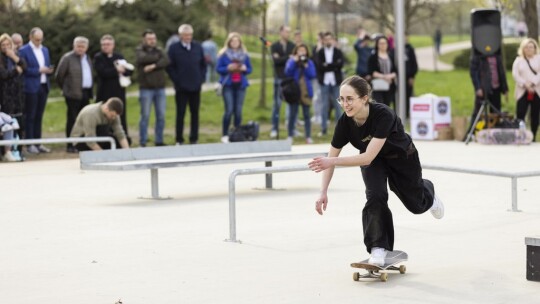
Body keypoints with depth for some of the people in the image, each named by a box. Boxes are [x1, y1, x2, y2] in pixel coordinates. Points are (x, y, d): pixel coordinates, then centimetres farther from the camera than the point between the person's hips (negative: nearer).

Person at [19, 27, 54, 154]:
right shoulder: (24, 51, -6)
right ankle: (29, 144, 3)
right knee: (30, 117, -1)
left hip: (44, 86, 6)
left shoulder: (45, 50, 15)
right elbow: (24, 70, -11)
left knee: (39, 116, 9)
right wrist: (39, 70, -17)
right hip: (31, 87, -6)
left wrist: (49, 70, -2)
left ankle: (38, 143, 14)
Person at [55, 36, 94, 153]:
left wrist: (90, 90, 12)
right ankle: (70, 145, 1)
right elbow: (59, 75, -4)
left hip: (86, 94, 6)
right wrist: (65, 88, 5)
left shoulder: (88, 58, 16)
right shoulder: (67, 58, -6)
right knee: (72, 119, -4)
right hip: (74, 94, -6)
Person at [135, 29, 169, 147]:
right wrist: (157, 58, -7)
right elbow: (143, 59, -21)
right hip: (146, 88, -4)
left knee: (161, 116, 6)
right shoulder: (139, 51, 2)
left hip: (160, 88, 4)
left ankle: (159, 141, 15)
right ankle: (143, 143, 4)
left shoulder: (158, 50, 12)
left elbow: (166, 61, -7)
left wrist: (154, 66, -20)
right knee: (145, 116, -2)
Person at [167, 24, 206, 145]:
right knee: (180, 114, 1)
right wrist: (177, 80, -8)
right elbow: (170, 67, -2)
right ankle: (179, 140, 8)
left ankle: (194, 139, 15)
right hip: (181, 87, -3)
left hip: (196, 86, 3)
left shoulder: (198, 47, 6)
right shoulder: (174, 48, -3)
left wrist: (201, 78, 3)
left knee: (195, 113, 7)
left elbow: (203, 64, 12)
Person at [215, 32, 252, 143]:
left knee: (238, 111, 1)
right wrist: (228, 68, -18)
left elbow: (250, 69, 12)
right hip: (228, 85, -3)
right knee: (229, 110, -11)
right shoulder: (224, 54, -1)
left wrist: (244, 69, -9)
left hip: (240, 85, 3)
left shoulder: (245, 55, 8)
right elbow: (218, 68, -1)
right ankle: (224, 135, -1)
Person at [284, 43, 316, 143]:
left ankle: (308, 137, 6)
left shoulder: (309, 62, 6)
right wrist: (294, 62, -16)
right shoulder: (291, 61, 3)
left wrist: (306, 66, -13)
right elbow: (287, 73, -12)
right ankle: (290, 136, 11)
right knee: (292, 114, 1)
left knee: (306, 114, 4)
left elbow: (313, 75, -3)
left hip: (306, 92, 1)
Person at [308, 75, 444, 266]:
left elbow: (368, 157, -47)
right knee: (375, 197, -23)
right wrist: (323, 192, -26)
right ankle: (379, 249, -12)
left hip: (402, 158, -2)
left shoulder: (383, 115, -43)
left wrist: (333, 161, -52)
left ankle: (428, 192, 53)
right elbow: (331, 159, -19)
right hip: (372, 161, 2)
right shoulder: (345, 122, -29)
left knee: (416, 204, 17)